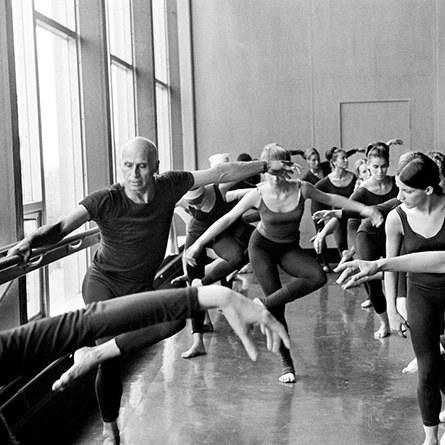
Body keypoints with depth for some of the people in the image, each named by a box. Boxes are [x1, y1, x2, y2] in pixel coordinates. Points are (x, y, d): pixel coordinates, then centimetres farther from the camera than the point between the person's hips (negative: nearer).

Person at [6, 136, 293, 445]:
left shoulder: (169, 187, -10)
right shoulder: (106, 201, -20)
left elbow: (221, 173, -2)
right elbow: (62, 228, -27)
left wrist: (264, 166, 5)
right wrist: (31, 240, -48)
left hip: (140, 289, 3)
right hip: (102, 283, -3)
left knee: (176, 317, -28)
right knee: (111, 364, -14)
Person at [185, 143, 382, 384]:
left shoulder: (302, 189, -19)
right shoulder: (257, 194, -22)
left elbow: (330, 199, 0)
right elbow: (227, 219, -13)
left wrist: (363, 208, -2)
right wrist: (198, 244, -13)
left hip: (290, 248, 2)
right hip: (262, 246, -2)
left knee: (318, 277, -27)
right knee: (277, 308, -8)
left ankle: (264, 305, -16)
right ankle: (286, 364, 7)